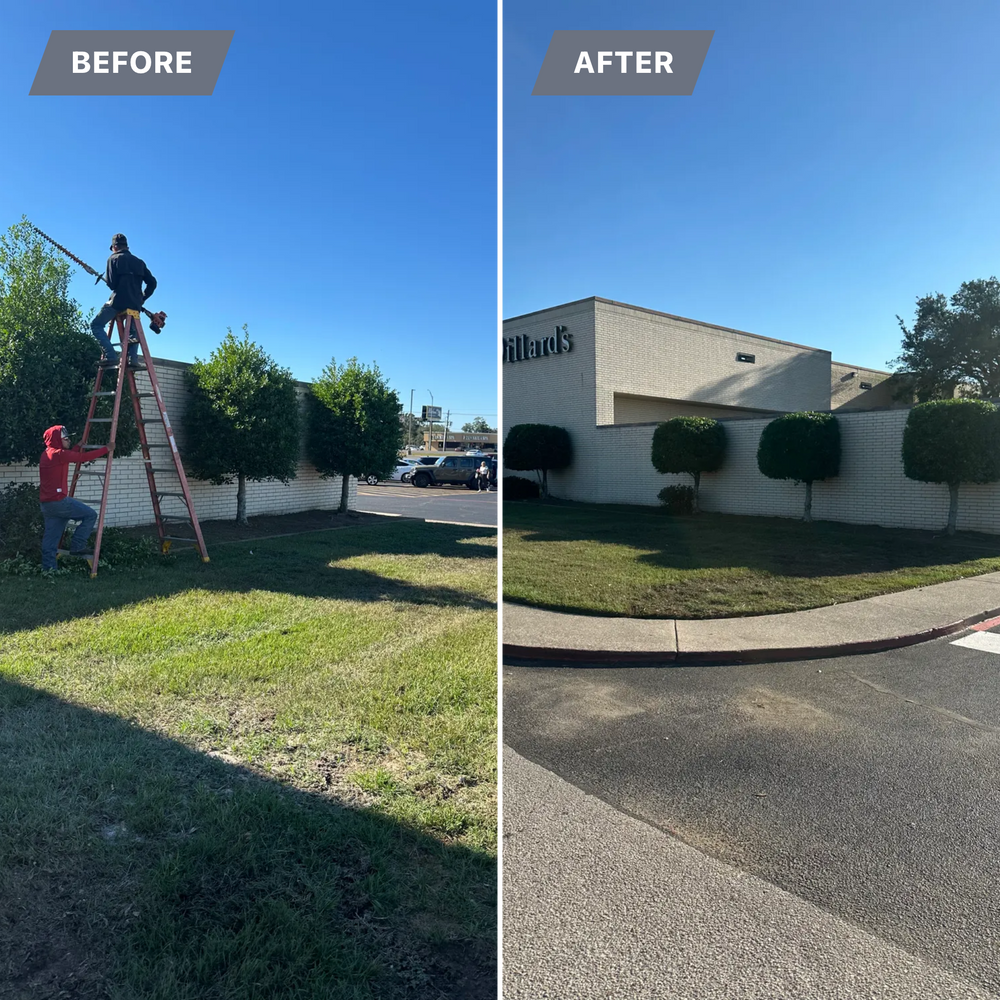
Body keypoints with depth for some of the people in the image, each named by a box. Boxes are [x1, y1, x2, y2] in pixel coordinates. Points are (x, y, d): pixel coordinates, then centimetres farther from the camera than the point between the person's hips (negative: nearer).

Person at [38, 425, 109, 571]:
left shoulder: (46, 454, 17)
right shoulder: (58, 454, -12)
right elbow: (84, 457, -14)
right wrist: (106, 449, -9)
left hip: (47, 503, 10)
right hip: (58, 501, -10)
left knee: (50, 538, 10)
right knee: (90, 514, -1)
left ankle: (48, 568, 12)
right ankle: (77, 547, -1)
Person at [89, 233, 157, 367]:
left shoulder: (114, 259, 2)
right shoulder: (139, 262, 16)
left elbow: (111, 284, -6)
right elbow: (152, 282, 11)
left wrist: (105, 278, 17)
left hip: (118, 301, -5)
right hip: (135, 304, 5)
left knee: (97, 326, 7)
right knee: (133, 332, 22)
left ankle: (111, 356, -11)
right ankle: (132, 360, 0)